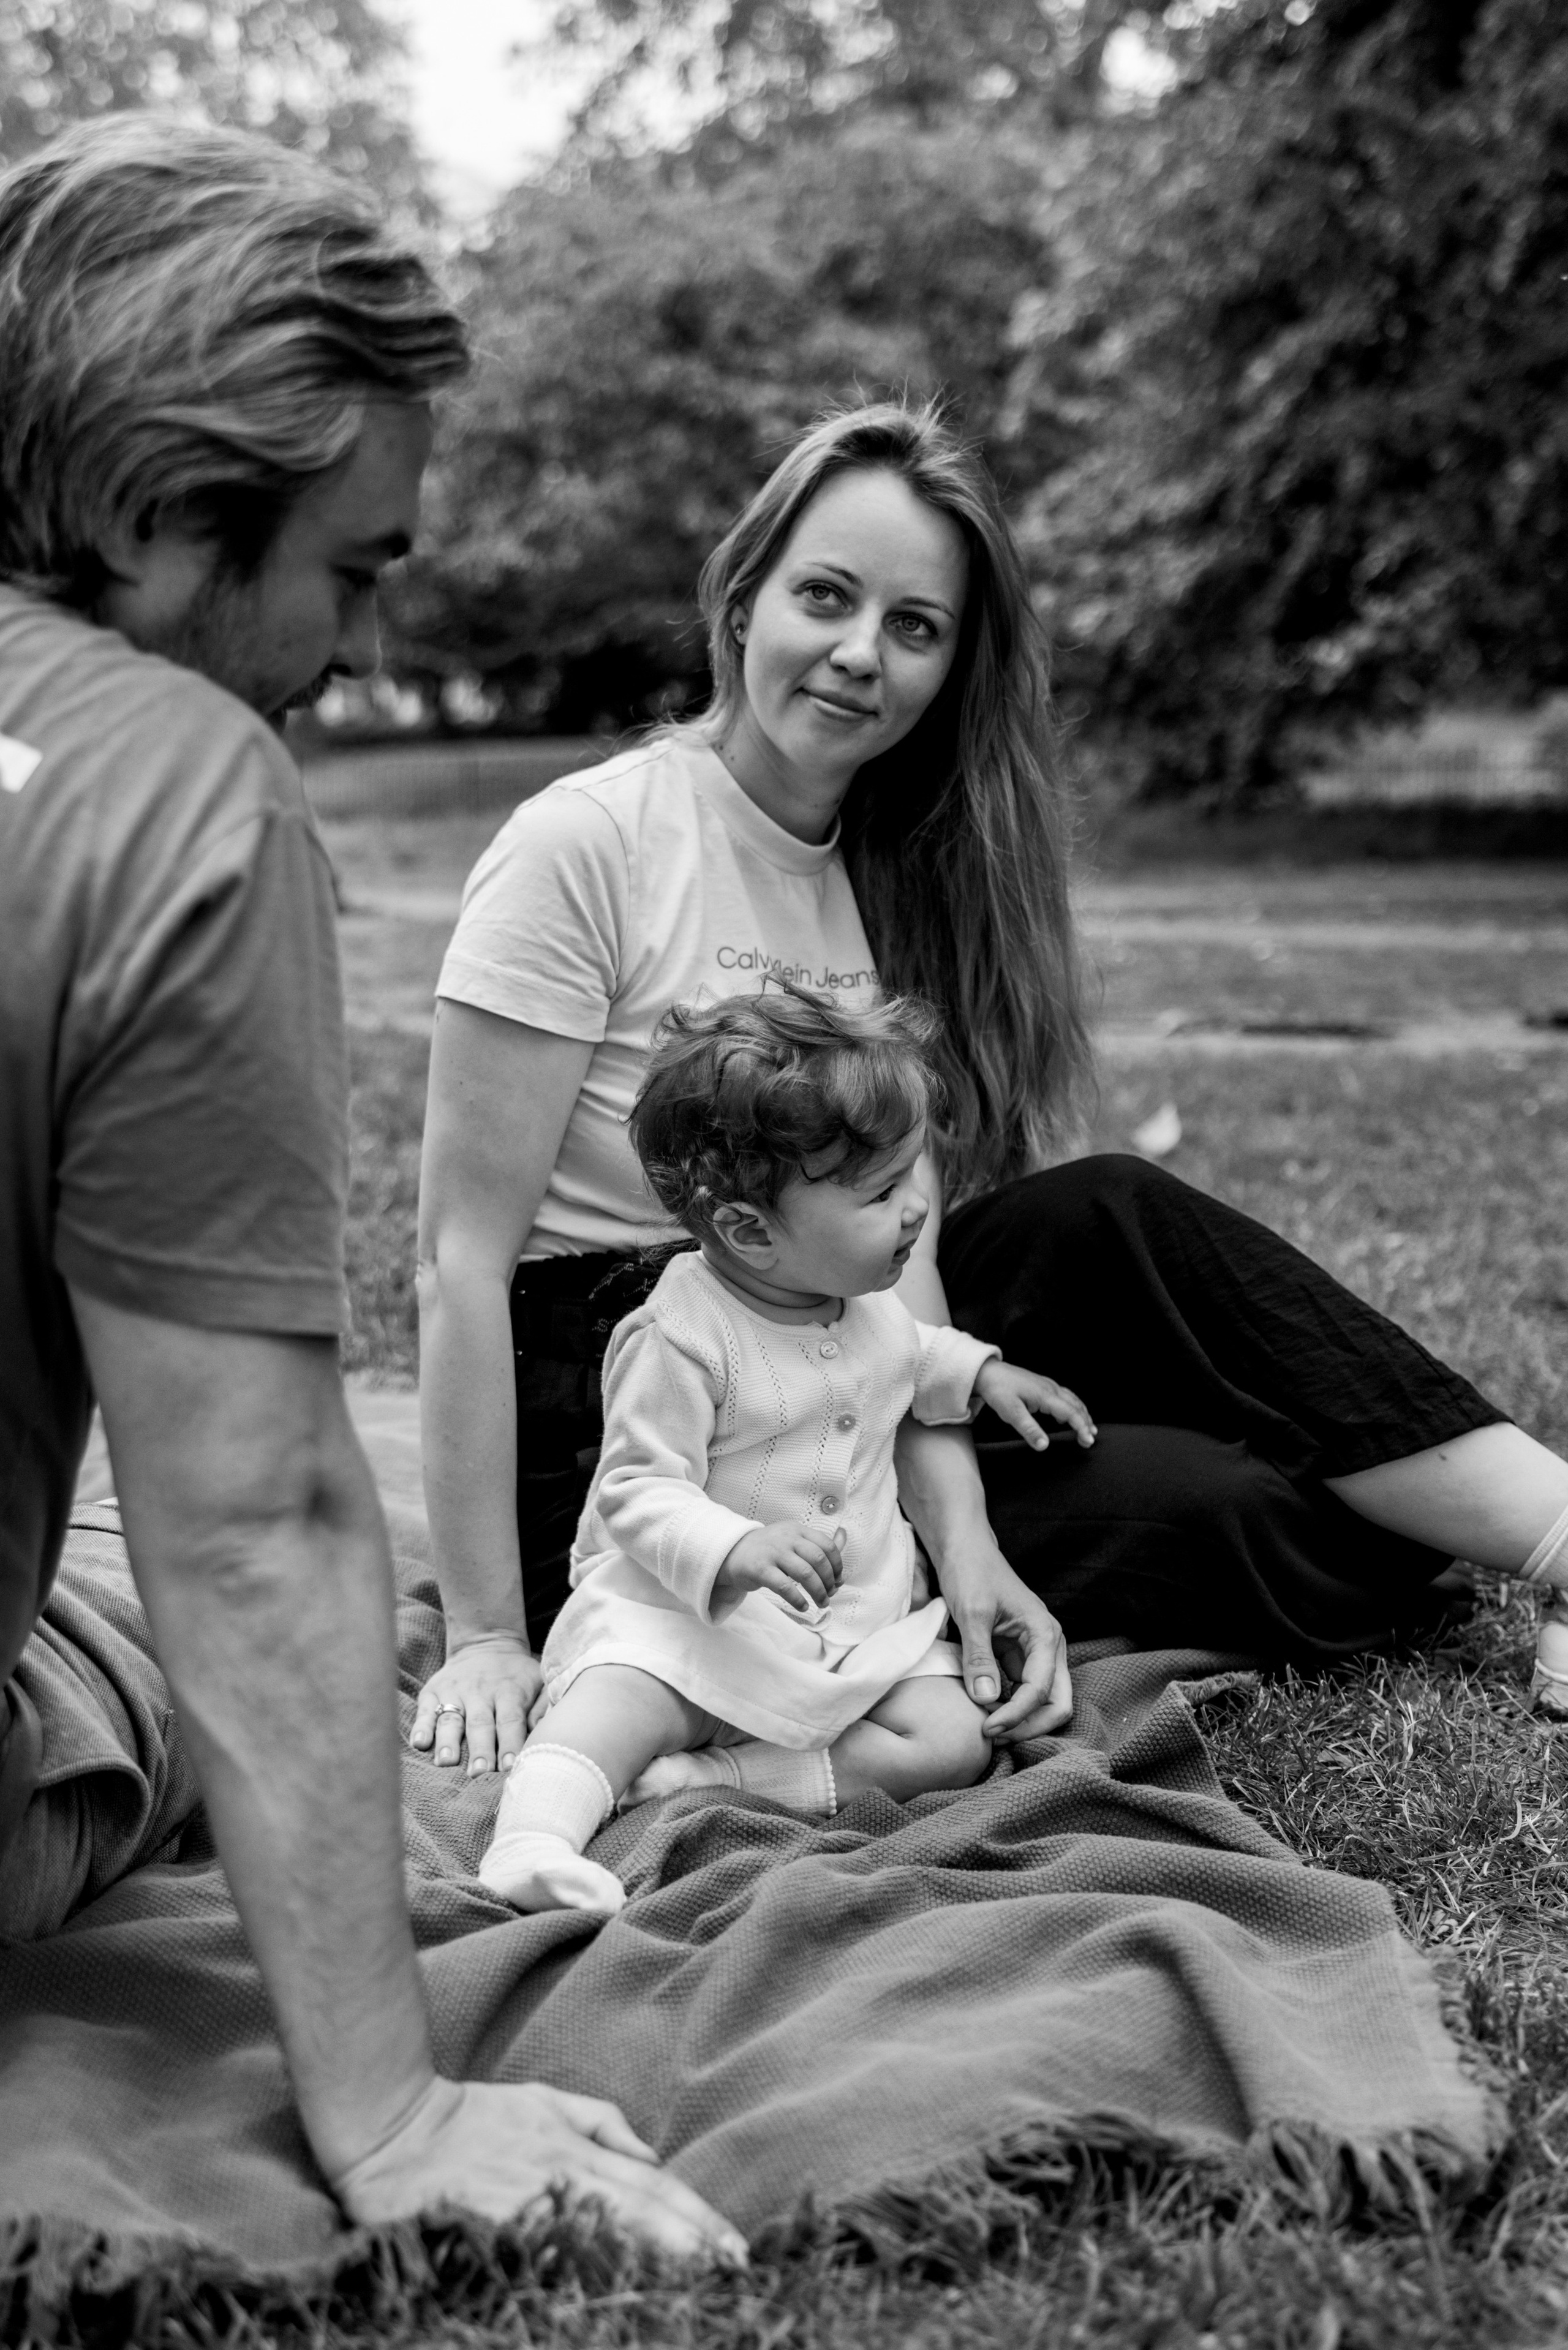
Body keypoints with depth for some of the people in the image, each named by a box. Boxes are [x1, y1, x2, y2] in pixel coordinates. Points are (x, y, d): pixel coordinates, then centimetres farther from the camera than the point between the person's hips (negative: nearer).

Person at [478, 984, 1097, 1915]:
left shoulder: (871, 1302, 6)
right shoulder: (679, 1340, -18)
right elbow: (640, 1493, -20)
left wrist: (979, 1371, 16)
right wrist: (735, 1553, -37)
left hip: (863, 1623, 6)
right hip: (689, 1616, -6)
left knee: (955, 1744, -16)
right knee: (610, 1709, -32)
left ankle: (708, 1779, -20)